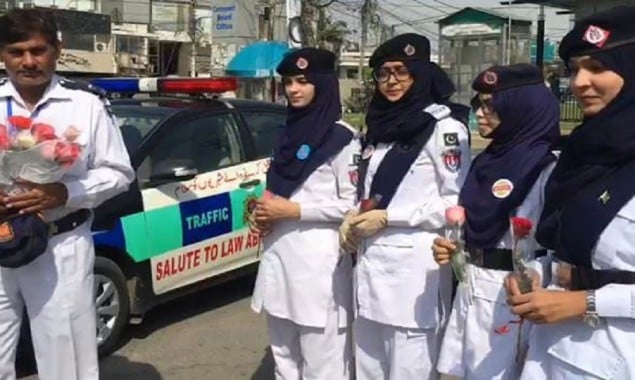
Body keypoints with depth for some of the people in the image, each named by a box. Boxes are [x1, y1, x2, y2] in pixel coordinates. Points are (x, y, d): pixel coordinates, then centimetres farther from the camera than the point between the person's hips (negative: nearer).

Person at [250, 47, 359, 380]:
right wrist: (266, 210, 4)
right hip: (279, 254, 8)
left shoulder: (342, 138, -8)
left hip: (318, 259, -7)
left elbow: (352, 204, -12)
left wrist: (292, 210, -14)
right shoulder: (288, 132, 14)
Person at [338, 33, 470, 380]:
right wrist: (354, 218, 4)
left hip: (414, 265, -7)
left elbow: (456, 202, -13)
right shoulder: (377, 127, 15)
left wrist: (388, 217, -14)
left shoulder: (443, 128, -8)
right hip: (370, 261, 8)